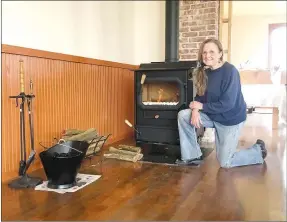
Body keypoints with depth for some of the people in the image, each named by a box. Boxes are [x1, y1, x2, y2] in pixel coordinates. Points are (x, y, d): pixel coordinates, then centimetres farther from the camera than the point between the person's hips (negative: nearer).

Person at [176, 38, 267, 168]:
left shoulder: (230, 71, -25)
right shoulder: (204, 71, -3)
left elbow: (227, 104, -29)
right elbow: (200, 95, 2)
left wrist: (202, 106, -21)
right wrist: (195, 109, -20)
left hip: (230, 119, -7)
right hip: (212, 115, 7)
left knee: (225, 163, 1)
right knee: (183, 116, -10)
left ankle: (259, 151, 26)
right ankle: (192, 156, 2)